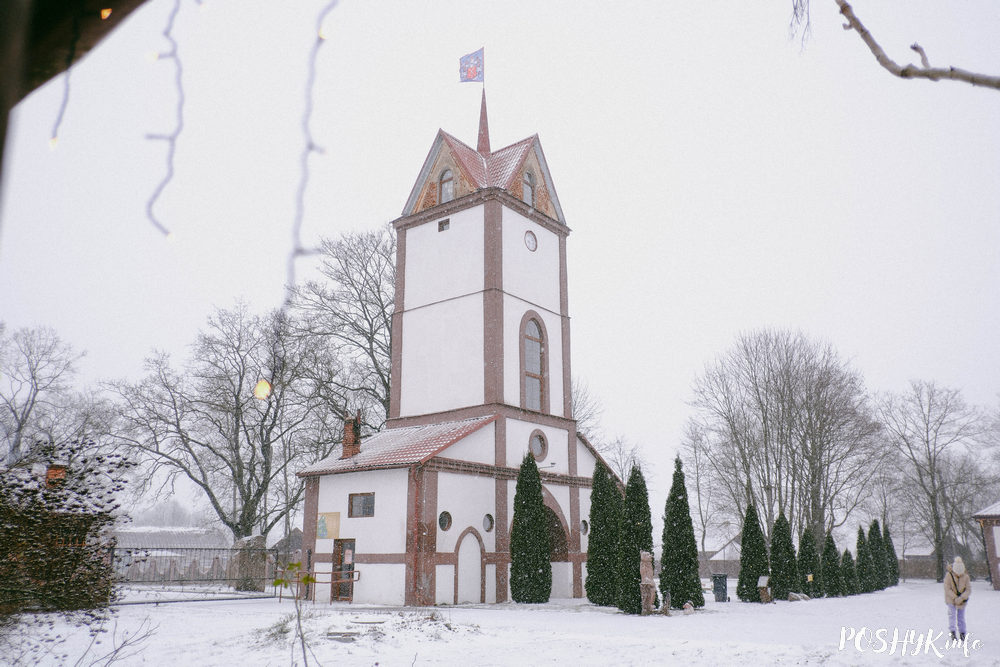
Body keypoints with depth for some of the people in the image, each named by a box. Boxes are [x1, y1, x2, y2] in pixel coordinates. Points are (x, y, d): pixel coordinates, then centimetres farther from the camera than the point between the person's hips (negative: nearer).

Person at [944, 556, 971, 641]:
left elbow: (967, 590, -9)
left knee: (961, 616, 8)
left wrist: (961, 598, -23)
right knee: (952, 614, -12)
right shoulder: (949, 575, -16)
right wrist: (955, 598, -23)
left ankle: (962, 633, 20)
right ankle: (952, 632, -15)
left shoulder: (966, 576, -10)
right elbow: (947, 589, -15)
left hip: (962, 599, 2)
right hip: (951, 599, -2)